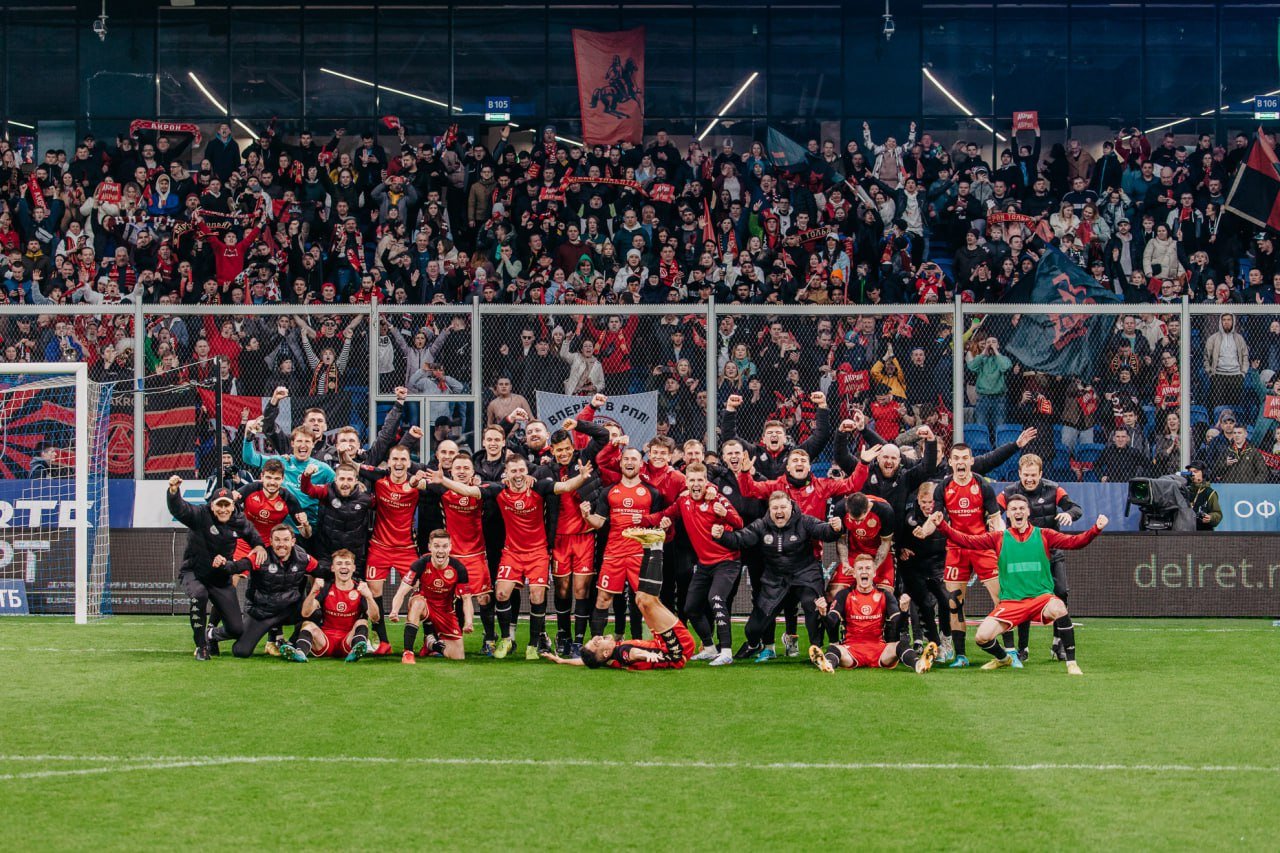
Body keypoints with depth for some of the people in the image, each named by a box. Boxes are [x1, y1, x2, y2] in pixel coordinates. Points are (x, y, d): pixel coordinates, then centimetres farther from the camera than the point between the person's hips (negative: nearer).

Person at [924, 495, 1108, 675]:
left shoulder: (1043, 535, 6)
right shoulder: (999, 538, 8)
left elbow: (1073, 541, -5)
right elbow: (966, 540, 2)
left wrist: (1096, 529, -21)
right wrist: (942, 525, -10)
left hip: (1041, 598, -2)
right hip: (1010, 602, 2)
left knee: (1058, 608, -36)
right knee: (982, 637, -16)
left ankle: (1071, 663, -21)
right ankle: (1003, 658, 21)